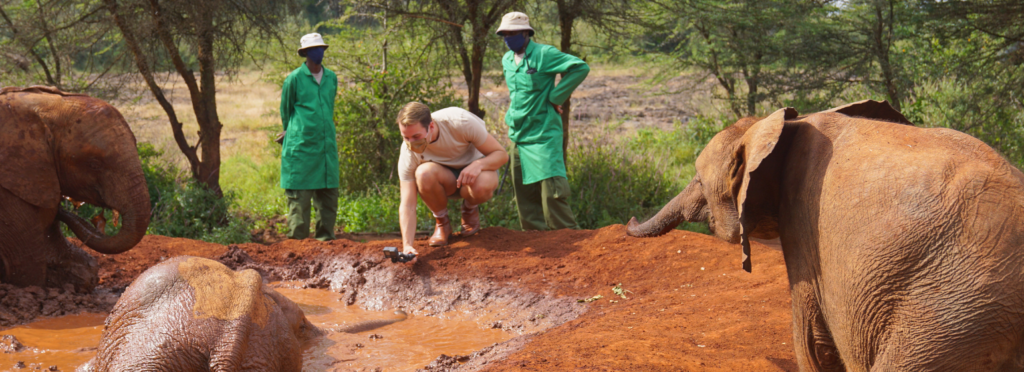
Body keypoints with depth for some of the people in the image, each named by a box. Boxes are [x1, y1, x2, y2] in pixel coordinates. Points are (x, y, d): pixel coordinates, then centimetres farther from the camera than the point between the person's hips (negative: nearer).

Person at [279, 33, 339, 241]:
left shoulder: (332, 78, 12)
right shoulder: (295, 79, -3)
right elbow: (285, 111, 8)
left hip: (327, 145, 5)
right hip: (300, 146, -5)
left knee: (329, 193, 6)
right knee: (299, 196, -4)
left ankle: (325, 238, 15)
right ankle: (297, 239, 2)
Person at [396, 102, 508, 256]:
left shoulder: (460, 121, -29)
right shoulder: (409, 152, -24)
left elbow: (502, 154, -20)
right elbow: (407, 205, -25)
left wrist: (478, 165, -41)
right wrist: (407, 245, -39)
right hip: (445, 180, 1)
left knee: (483, 186, -39)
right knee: (424, 173, -34)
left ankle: (470, 210, 0)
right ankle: (442, 222, -6)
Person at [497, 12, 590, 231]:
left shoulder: (543, 54, -10)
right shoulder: (507, 60, 13)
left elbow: (581, 68, -17)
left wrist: (555, 98, -14)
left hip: (543, 135, -8)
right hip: (518, 136, 8)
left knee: (552, 190, -13)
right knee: (524, 193, 8)